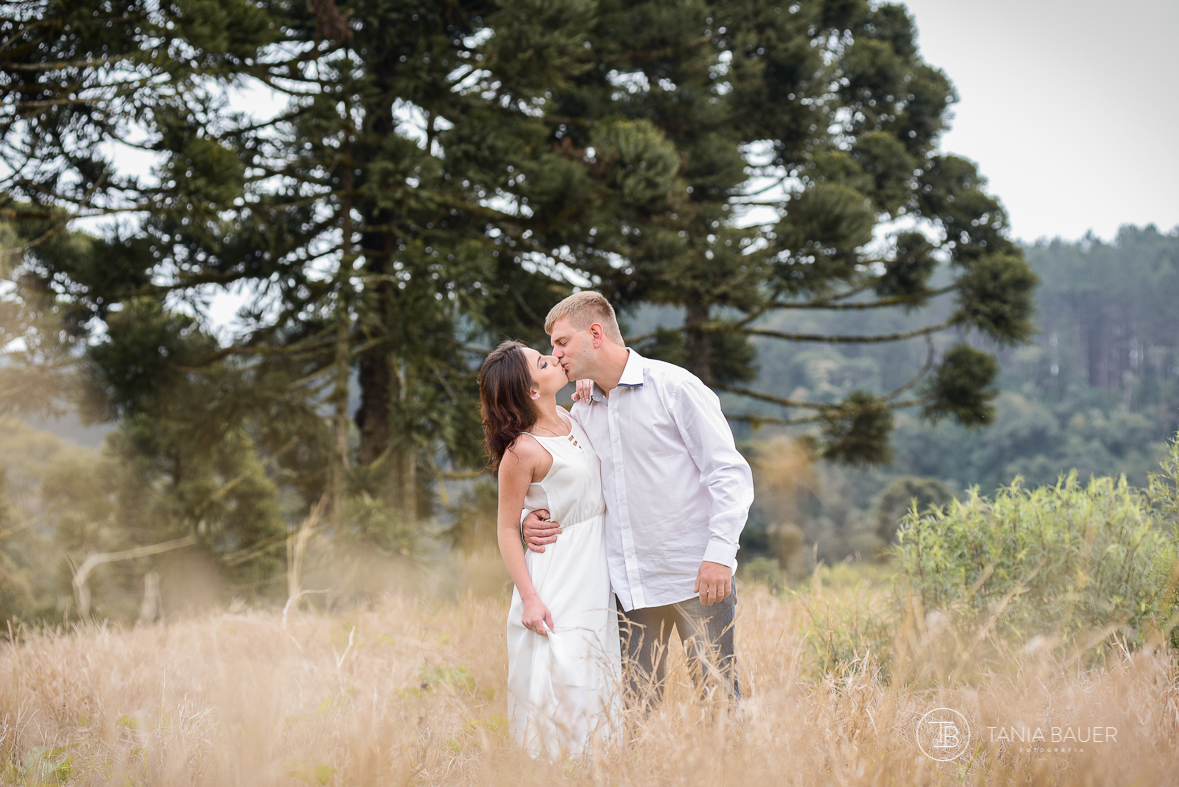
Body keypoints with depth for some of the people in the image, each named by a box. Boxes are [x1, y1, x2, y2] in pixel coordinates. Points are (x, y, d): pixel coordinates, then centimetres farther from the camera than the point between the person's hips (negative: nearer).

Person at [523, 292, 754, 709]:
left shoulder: (674, 387, -4)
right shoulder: (582, 412, 14)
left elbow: (730, 474, -7)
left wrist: (720, 553, -18)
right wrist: (534, 518, 2)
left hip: (695, 577, -5)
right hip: (628, 583, 5)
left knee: (720, 695, -5)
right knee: (638, 706, 6)